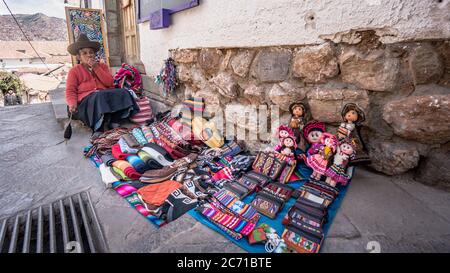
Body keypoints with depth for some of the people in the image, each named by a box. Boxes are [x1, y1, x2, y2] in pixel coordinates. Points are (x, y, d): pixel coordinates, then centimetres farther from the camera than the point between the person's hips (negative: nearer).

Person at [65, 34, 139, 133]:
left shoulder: (102, 66, 20)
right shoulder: (74, 71, 12)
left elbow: (110, 82, 4)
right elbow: (70, 91, 4)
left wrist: (96, 68, -4)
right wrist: (72, 103, -17)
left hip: (106, 94, 3)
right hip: (87, 98, -3)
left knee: (122, 92, -26)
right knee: (99, 97, -37)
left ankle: (114, 123, -33)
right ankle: (102, 126, -32)